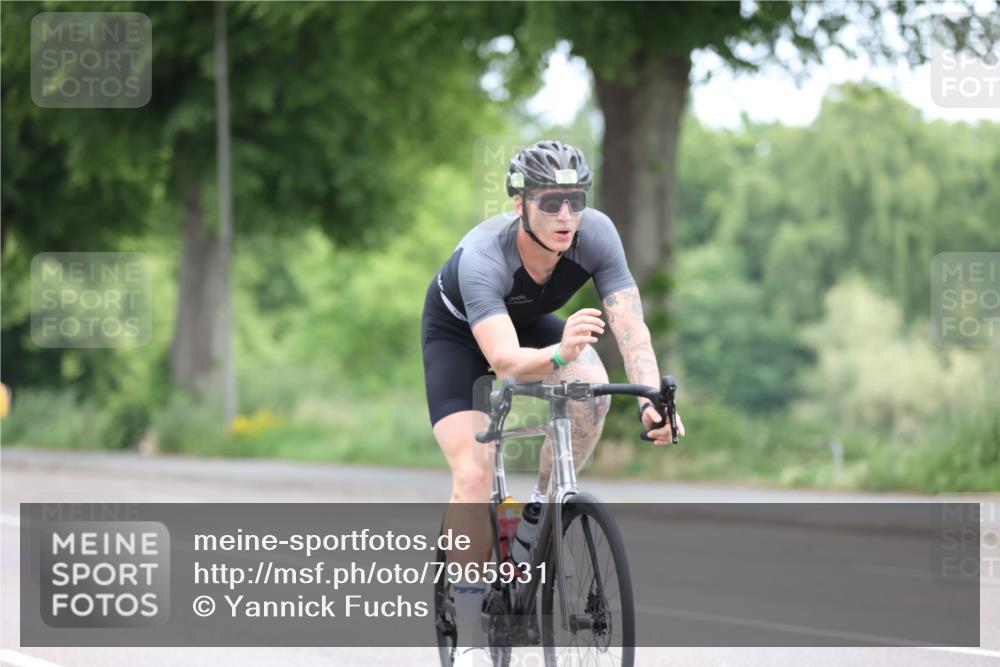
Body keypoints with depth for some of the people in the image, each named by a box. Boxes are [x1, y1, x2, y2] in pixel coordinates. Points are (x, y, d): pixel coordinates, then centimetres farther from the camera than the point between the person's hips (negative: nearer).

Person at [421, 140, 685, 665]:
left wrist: (653, 400, -50)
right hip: (457, 332, -4)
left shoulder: (595, 234, -30)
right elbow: (504, 360, -51)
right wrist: (559, 354, -71)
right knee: (474, 476, -18)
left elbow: (630, 326, -34)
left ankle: (541, 508, -3)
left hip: (530, 320, 4)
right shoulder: (482, 255, -41)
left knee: (593, 391, -29)